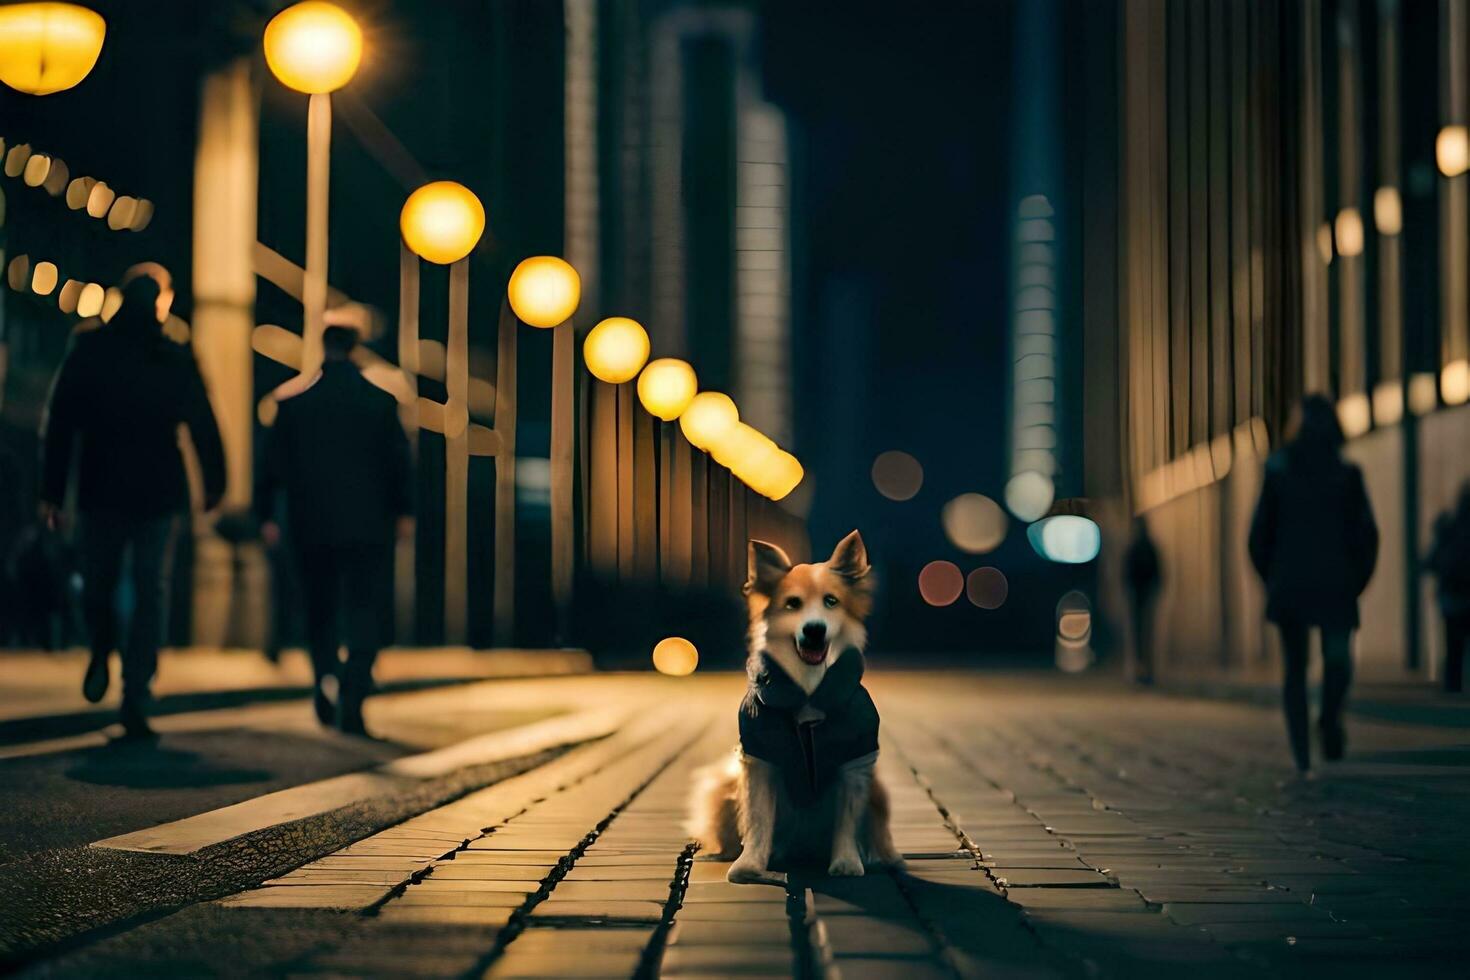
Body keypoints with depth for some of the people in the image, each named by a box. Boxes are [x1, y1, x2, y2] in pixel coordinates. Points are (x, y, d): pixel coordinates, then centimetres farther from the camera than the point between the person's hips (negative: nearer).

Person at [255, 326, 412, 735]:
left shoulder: (294, 402, -1)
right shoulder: (381, 401, -4)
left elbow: (273, 463, 1)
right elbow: (399, 460, -1)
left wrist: (266, 516, 10)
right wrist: (403, 510, 9)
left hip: (310, 527, 2)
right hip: (367, 525, -1)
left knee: (320, 611, 18)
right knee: (366, 613, 2)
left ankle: (326, 680, -1)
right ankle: (352, 700, -10)